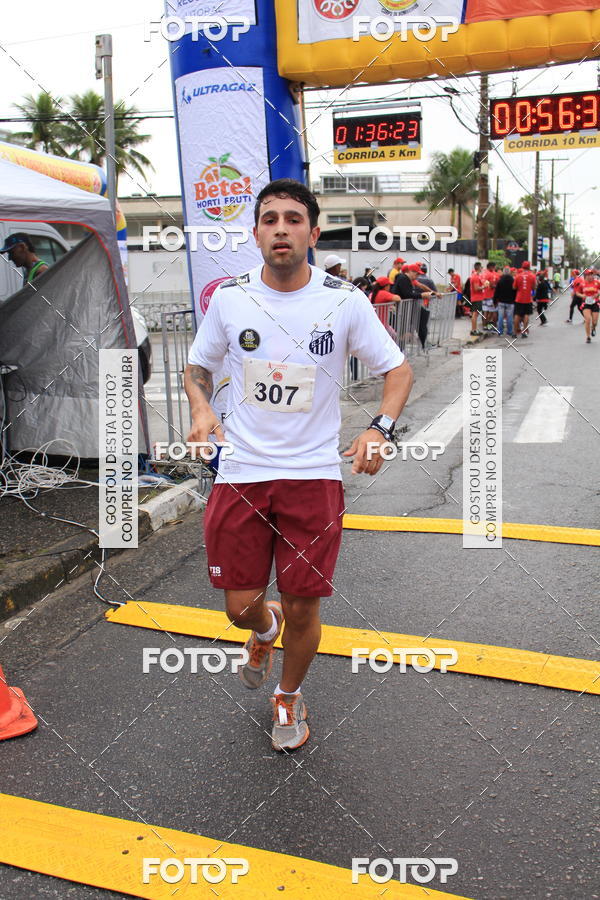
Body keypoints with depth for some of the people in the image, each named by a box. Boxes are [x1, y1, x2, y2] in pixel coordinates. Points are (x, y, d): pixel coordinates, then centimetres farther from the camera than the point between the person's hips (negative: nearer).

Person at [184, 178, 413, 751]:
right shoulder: (229, 297, 1)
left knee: (302, 611, 5)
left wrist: (380, 427, -15)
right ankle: (265, 629, 46)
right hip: (241, 473, 2)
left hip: (315, 475, -1)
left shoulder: (345, 301, -5)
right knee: (241, 607, 5)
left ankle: (289, 695, 38)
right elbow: (198, 366, 14)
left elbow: (398, 369, 4)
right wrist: (201, 409, -7)